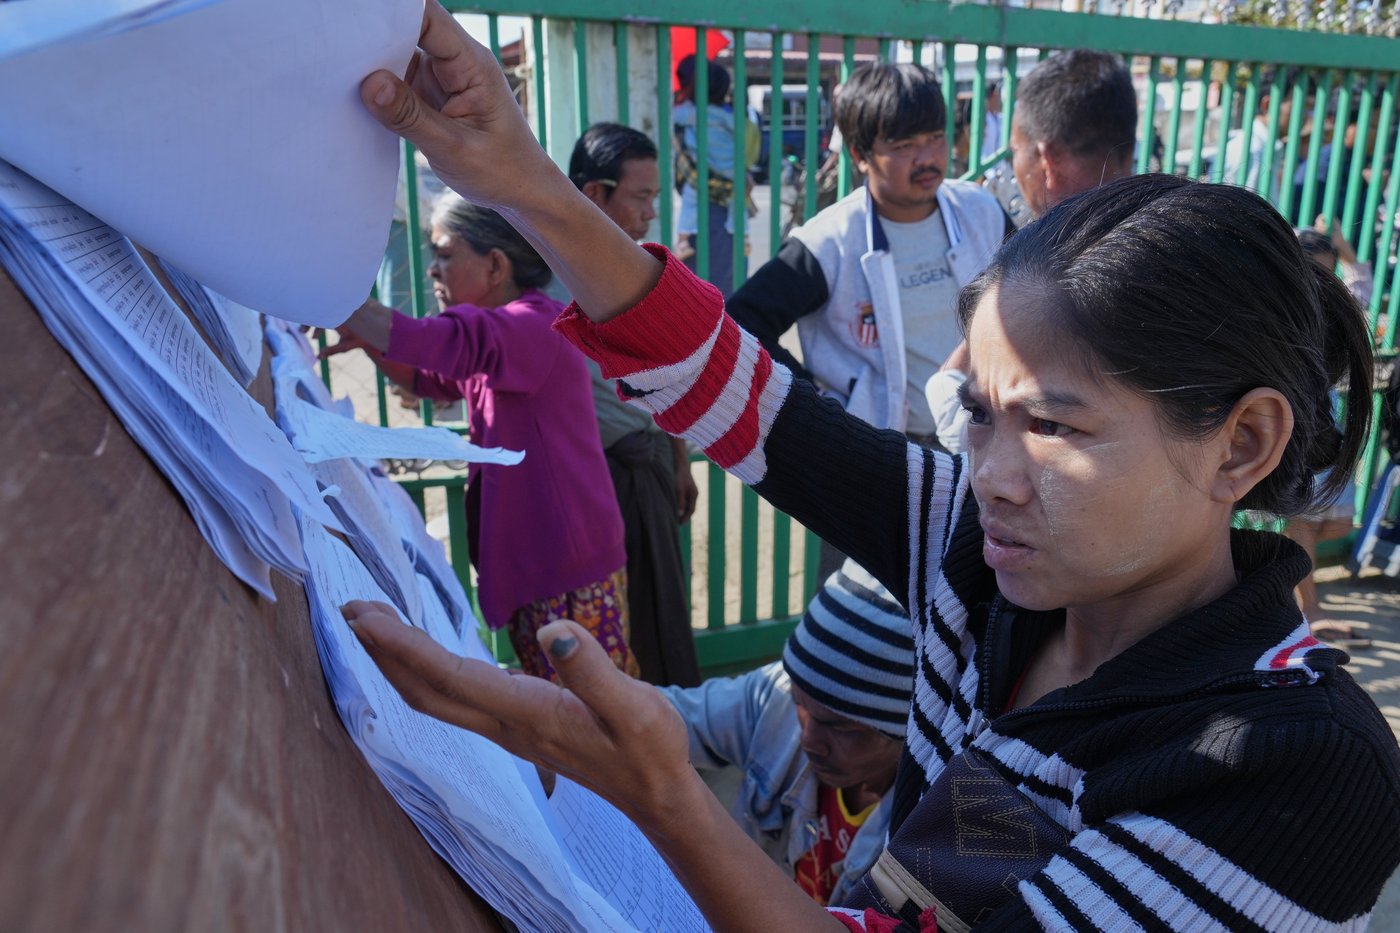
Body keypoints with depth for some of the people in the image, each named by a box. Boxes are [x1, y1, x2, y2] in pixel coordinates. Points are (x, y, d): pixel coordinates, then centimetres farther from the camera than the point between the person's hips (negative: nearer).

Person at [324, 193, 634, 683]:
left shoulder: (536, 325, -18)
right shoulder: (499, 329, 12)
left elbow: (455, 344, -36)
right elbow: (427, 378, 25)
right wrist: (369, 339, 4)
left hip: (573, 572, -10)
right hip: (529, 563, 10)